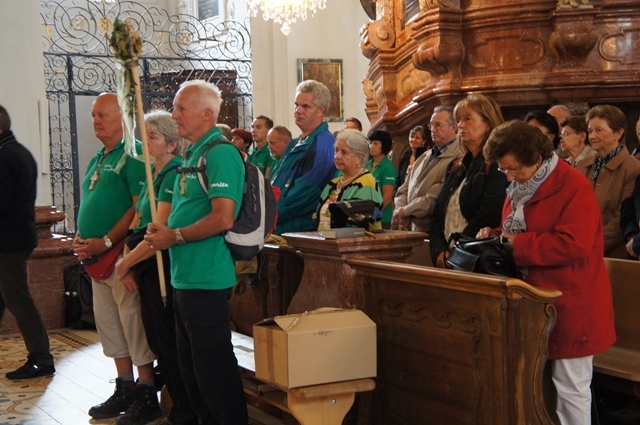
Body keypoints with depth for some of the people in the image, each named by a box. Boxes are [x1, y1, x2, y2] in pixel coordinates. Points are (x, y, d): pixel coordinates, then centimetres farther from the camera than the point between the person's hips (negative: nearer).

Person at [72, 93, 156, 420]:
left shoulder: (133, 155, -10)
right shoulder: (98, 160, 18)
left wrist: (106, 241, -20)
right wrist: (81, 239, 6)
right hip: (96, 257, 9)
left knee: (133, 323, -4)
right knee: (108, 323, 13)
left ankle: (145, 395, 6)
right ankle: (124, 389, 23)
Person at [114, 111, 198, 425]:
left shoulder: (174, 175, -15)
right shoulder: (152, 174, 13)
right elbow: (137, 224, 13)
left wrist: (125, 263, -11)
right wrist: (128, 264, 2)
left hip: (164, 268, -9)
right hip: (146, 269, 9)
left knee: (169, 343, 0)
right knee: (157, 341, 17)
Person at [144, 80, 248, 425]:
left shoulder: (220, 153, -15)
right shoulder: (193, 154, 15)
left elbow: (223, 218, -24)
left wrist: (175, 236, -14)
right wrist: (163, 230, 5)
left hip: (206, 279, -10)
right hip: (185, 277, 10)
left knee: (213, 367, -2)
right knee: (190, 366, 18)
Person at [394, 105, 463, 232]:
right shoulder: (424, 158, 18)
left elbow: (435, 199, -18)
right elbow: (403, 190, 18)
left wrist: (405, 211, -8)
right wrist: (400, 208, -2)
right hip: (411, 229, 7)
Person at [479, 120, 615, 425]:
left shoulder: (573, 186, -15)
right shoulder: (520, 188, 13)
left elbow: (573, 244, -25)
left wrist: (518, 244, -19)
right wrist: (497, 235, 4)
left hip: (569, 305, -8)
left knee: (570, 388, -1)